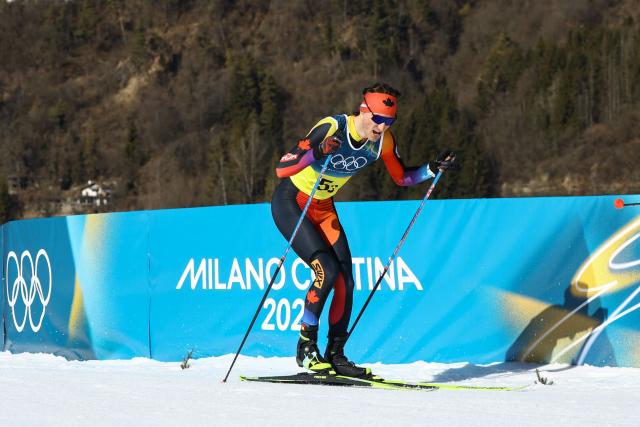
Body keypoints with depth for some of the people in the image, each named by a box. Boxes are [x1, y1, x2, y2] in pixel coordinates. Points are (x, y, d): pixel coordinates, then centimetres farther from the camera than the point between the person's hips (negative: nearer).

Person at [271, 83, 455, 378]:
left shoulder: (383, 140, -11)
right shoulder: (332, 128, -29)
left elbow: (402, 177, 6)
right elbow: (281, 169, -33)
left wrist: (432, 170, -10)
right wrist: (316, 152, -49)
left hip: (323, 208, 7)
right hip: (290, 203, -6)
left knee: (345, 281, -3)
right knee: (328, 270, -21)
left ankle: (336, 355, 9)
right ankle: (306, 345, -7)